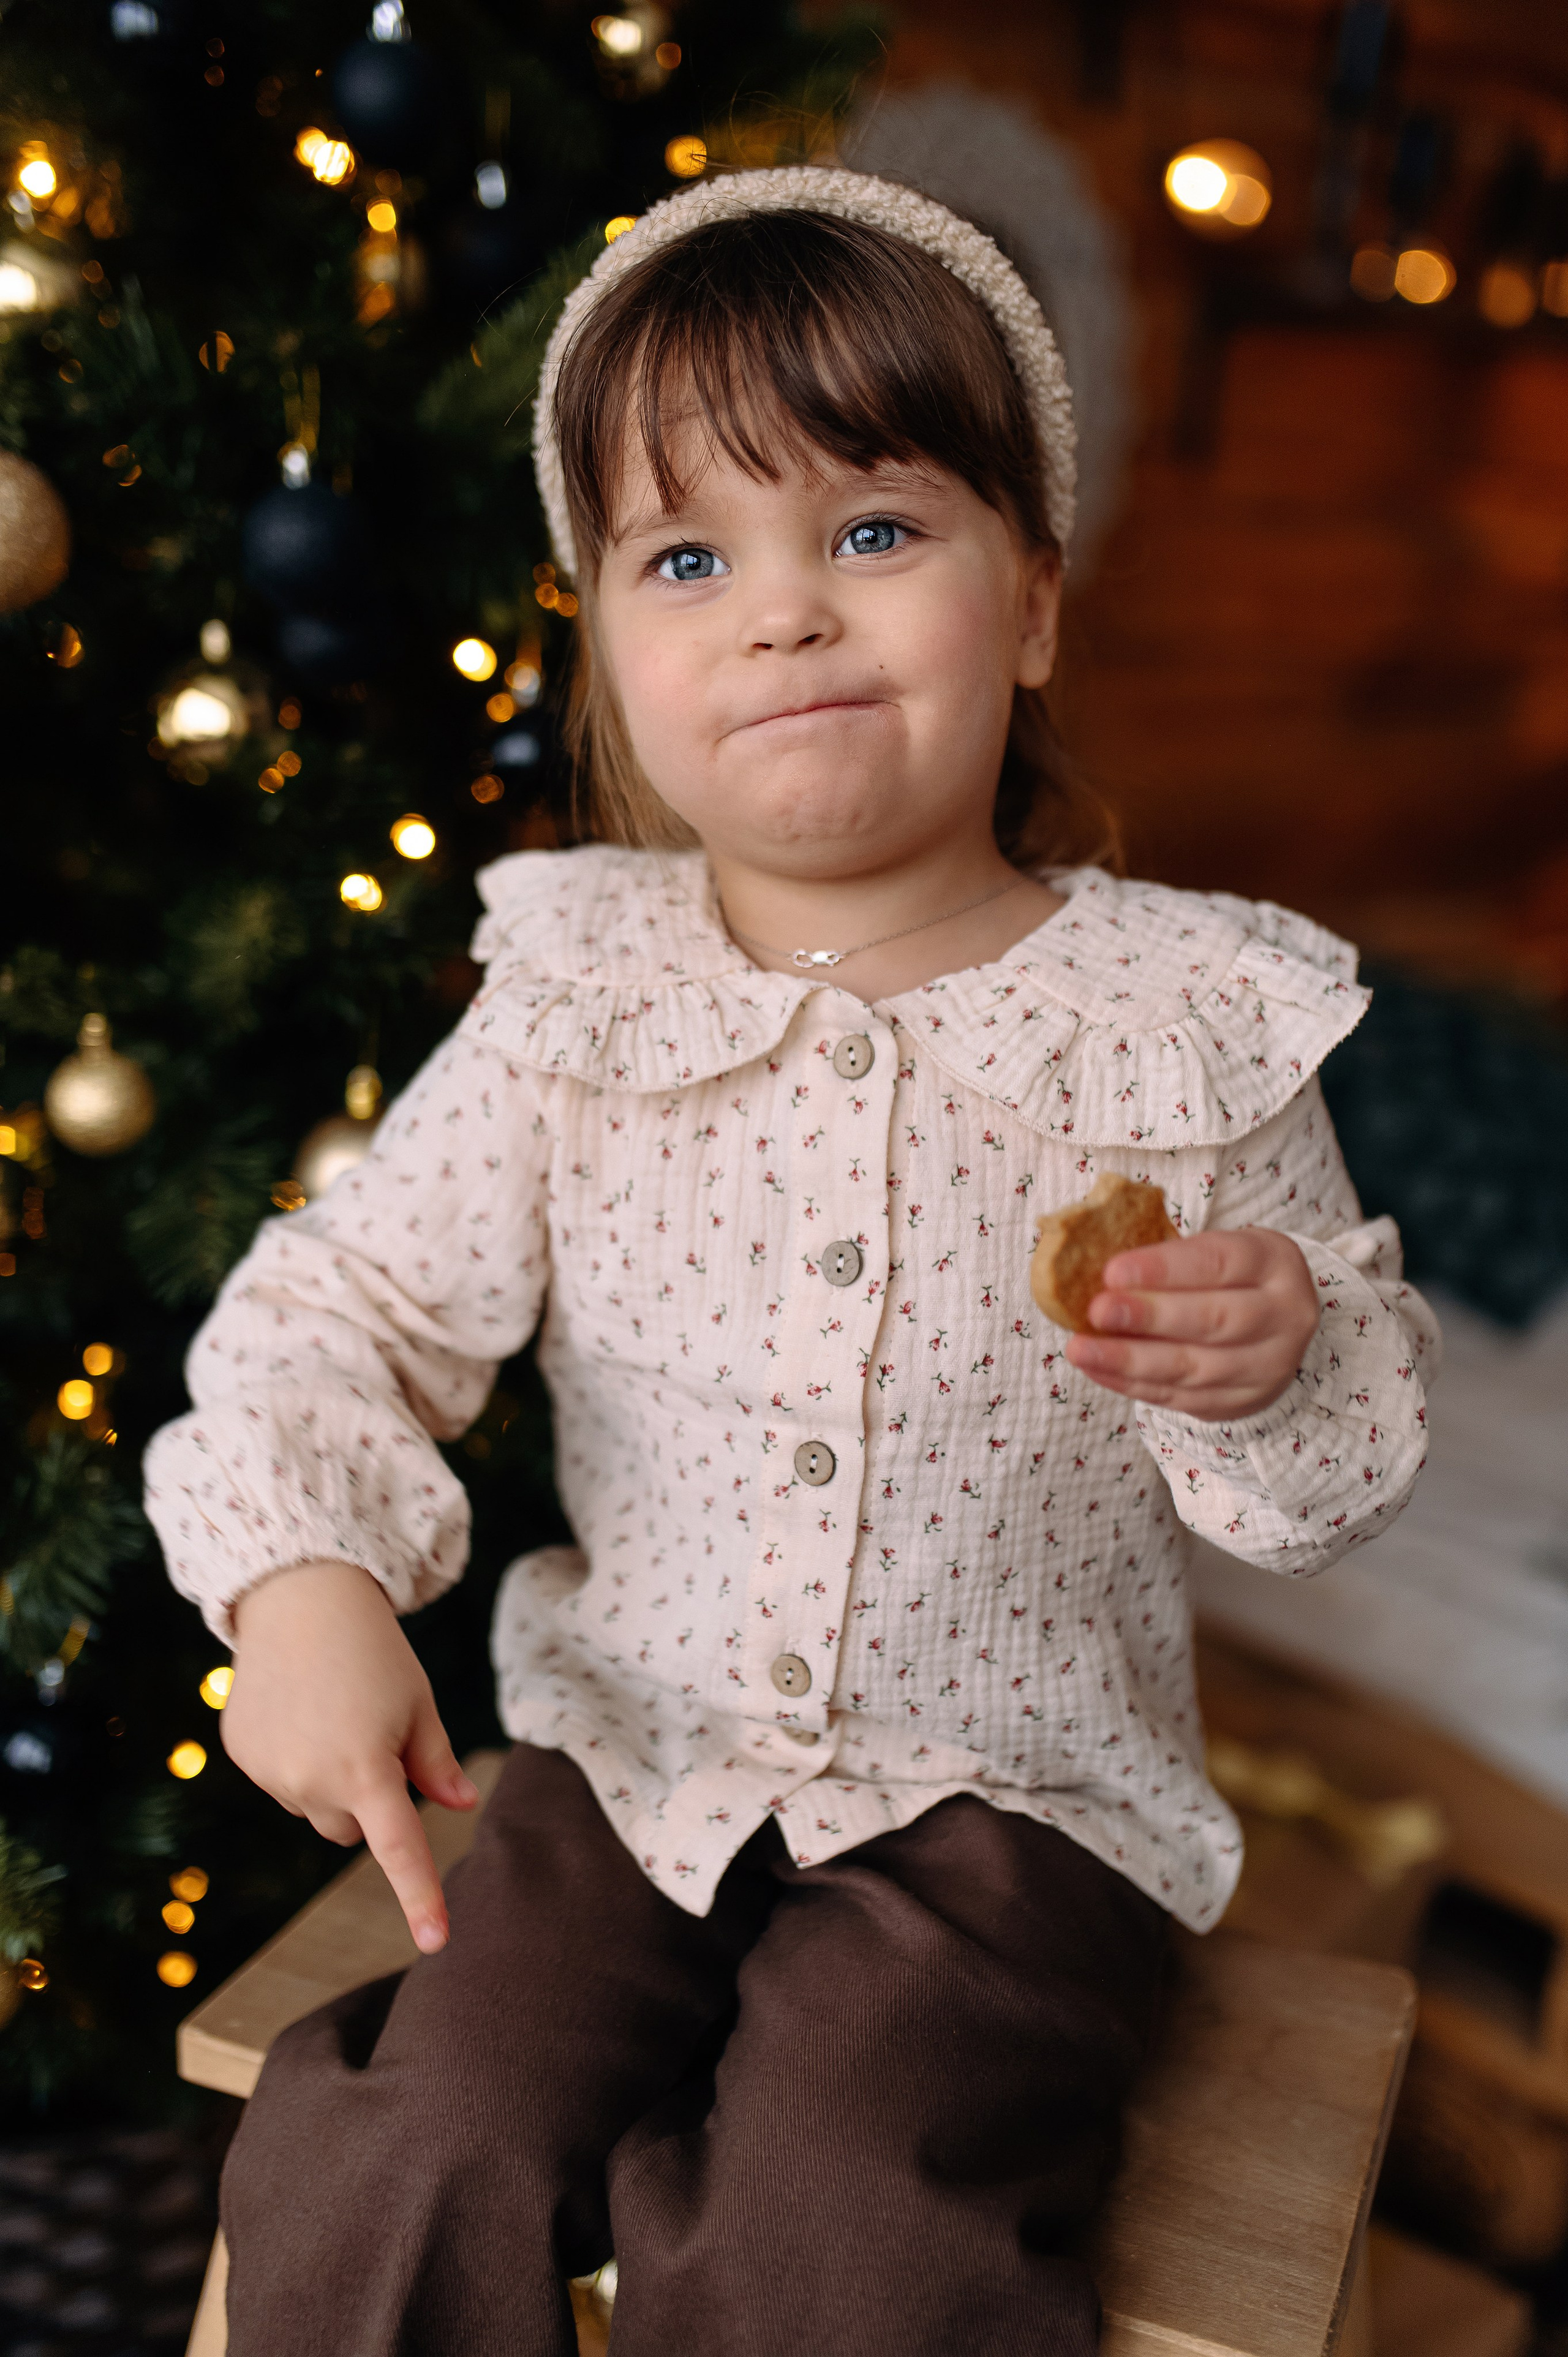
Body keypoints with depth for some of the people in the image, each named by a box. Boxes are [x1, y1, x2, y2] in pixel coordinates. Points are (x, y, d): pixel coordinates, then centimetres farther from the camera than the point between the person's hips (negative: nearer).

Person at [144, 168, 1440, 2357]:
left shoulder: (1185, 1019, -8)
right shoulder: (577, 1000, -5)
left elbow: (1350, 1479, 1)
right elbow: (347, 1298, -1)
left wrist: (1279, 1368, -22)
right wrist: (303, 1577, -19)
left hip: (1008, 1797, -1)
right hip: (635, 1761, 2)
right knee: (386, 2170, -12)